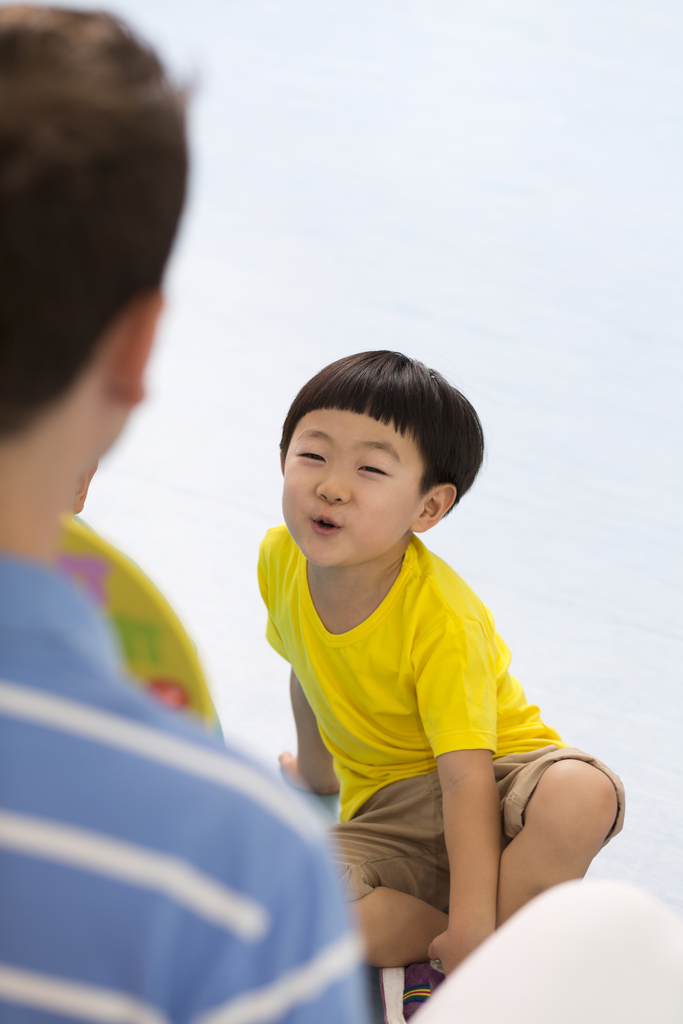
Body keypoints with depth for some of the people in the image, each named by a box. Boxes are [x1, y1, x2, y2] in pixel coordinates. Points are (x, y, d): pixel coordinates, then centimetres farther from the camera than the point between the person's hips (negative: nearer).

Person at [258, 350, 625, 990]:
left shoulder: (444, 620, -26)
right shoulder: (281, 559, -9)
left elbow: (467, 777, -28)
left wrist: (473, 928, -32)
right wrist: (316, 770, 29)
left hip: (498, 772, -4)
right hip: (390, 809, 4)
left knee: (582, 794, -39)